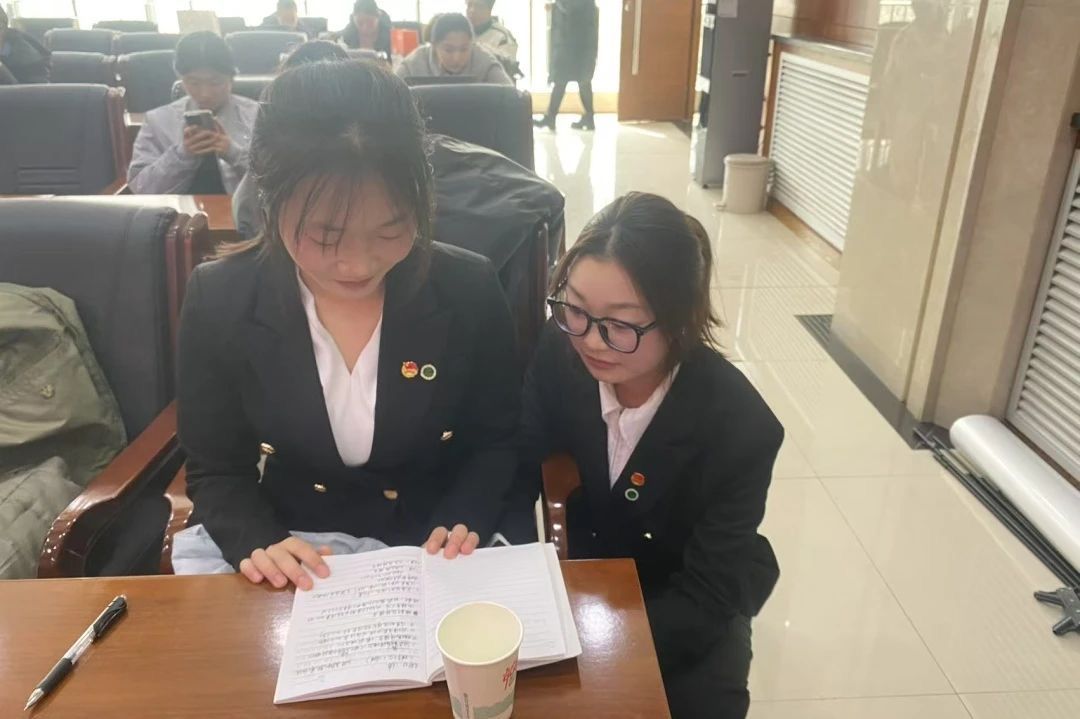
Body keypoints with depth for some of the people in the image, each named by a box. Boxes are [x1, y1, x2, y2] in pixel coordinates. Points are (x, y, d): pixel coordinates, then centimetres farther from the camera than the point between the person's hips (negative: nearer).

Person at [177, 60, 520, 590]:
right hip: (294, 573, 1)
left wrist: (463, 525, -17)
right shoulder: (218, 301, -12)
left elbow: (497, 442, 0)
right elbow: (217, 472, -2)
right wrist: (257, 545, -20)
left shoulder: (470, 291, -12)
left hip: (434, 557, 0)